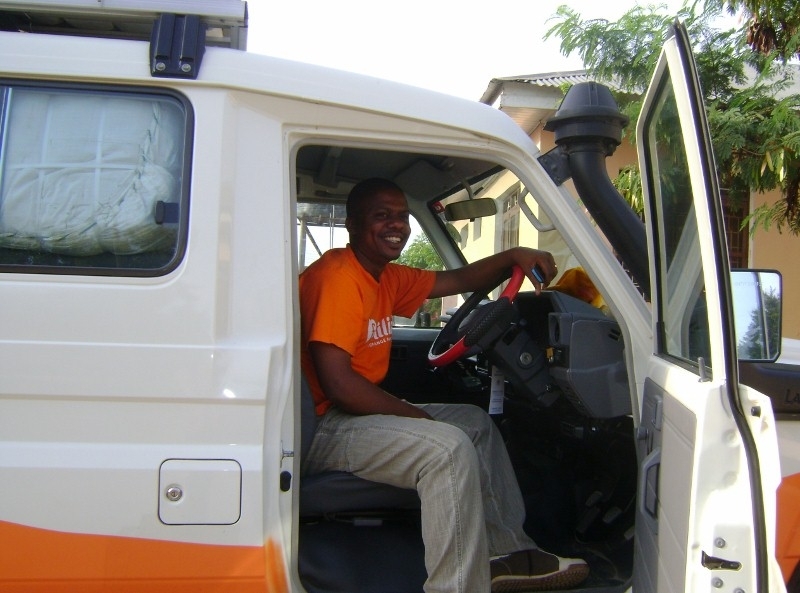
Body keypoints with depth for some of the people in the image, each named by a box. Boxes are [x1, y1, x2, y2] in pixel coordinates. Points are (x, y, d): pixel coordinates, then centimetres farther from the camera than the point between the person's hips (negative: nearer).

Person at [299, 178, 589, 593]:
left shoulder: (385, 277, 11)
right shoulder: (338, 276, -18)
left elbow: (458, 280, 12)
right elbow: (336, 382, -26)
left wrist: (513, 256, -6)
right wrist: (415, 415, -17)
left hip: (361, 412, 11)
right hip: (321, 428, -11)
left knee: (476, 422, 17)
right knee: (449, 447, -28)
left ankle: (506, 551, 19)